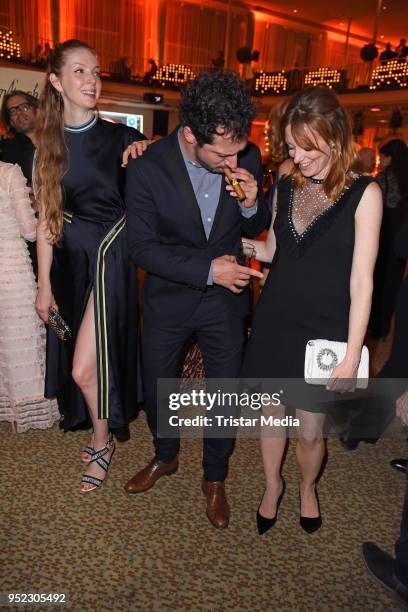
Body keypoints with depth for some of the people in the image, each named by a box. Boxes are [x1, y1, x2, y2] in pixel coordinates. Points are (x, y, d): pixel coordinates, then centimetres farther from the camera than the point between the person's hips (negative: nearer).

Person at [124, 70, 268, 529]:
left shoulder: (246, 157, -14)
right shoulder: (147, 168, -21)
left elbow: (257, 227, 0)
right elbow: (142, 246, -16)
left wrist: (251, 204, -23)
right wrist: (207, 269, -22)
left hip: (225, 298, 1)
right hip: (168, 298, -1)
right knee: (156, 387, 17)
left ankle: (215, 477, 38)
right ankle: (165, 456, 48)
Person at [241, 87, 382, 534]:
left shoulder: (364, 194, -9)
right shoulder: (286, 187, 4)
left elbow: (361, 280, -11)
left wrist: (352, 355, -13)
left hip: (323, 329, -3)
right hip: (274, 321, 4)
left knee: (310, 431, 8)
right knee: (271, 414, 15)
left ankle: (307, 488, 40)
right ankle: (272, 486, 42)